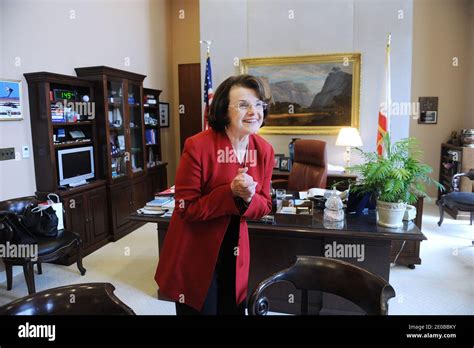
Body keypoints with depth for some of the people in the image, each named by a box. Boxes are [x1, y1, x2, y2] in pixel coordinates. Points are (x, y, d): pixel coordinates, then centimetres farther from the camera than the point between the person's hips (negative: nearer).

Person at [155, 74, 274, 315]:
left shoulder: (264, 150, -5)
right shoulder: (197, 146, -22)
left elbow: (264, 207, 2)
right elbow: (186, 209, -18)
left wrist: (248, 198, -21)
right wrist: (230, 192, -29)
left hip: (235, 255, 6)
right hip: (195, 257, -5)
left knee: (234, 310, 23)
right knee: (200, 310, 15)